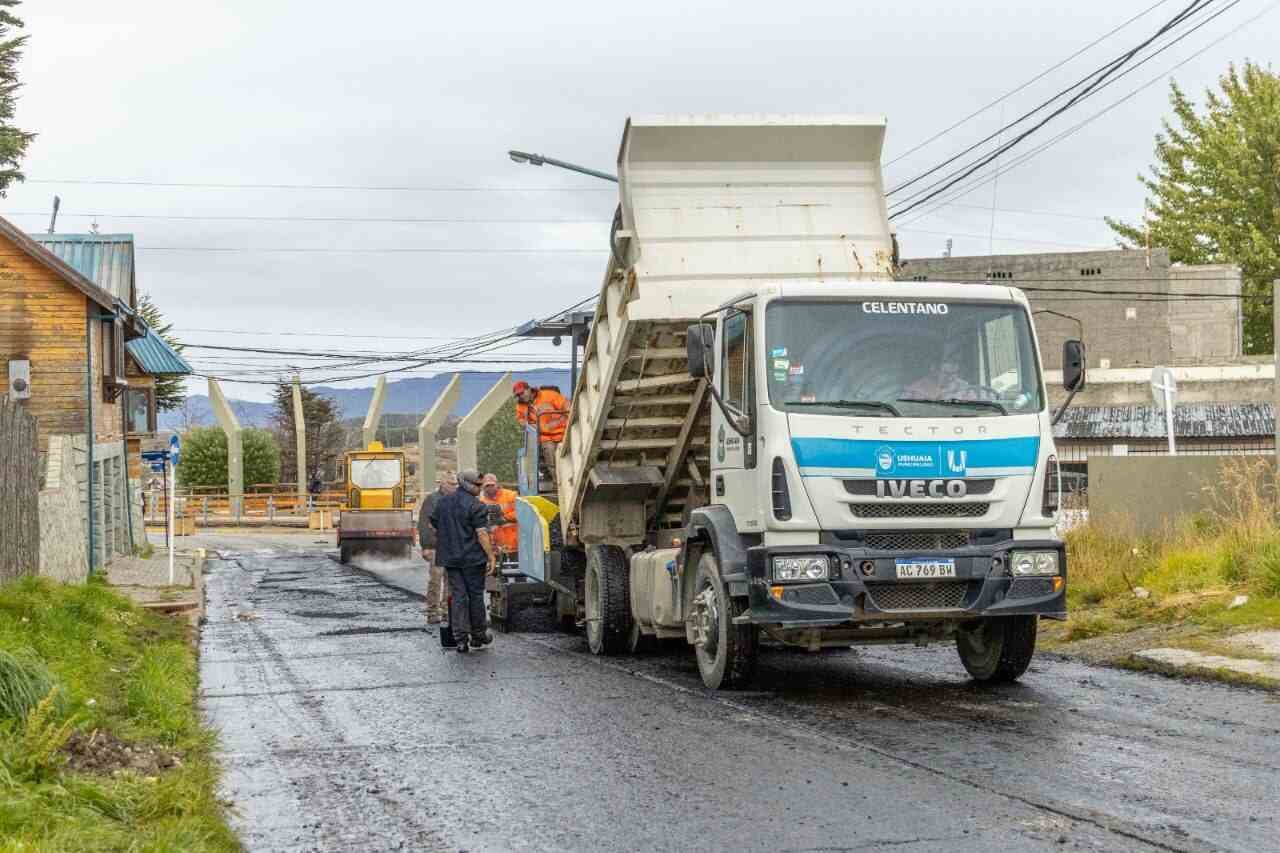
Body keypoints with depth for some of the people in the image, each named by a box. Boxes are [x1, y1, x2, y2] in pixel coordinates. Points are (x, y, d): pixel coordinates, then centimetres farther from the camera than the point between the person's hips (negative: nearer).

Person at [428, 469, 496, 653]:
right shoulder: (476, 506, -12)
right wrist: (491, 556, -14)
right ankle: (478, 634, 18)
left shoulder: (442, 502, 10)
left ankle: (460, 638, 1)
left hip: (450, 557, 5)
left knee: (458, 595, 6)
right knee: (475, 594, 8)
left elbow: (433, 525, 19)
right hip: (472, 558, -5)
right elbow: (482, 533, -17)